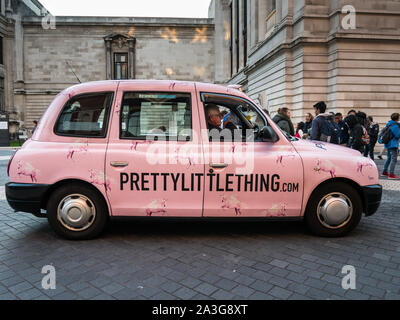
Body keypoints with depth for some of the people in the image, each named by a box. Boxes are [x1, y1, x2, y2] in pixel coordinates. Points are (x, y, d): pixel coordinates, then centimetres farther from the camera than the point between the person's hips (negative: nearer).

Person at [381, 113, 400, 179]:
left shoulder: (390, 124, 12)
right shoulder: (394, 126, -17)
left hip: (389, 144, 10)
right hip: (393, 144, -10)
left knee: (389, 158, 19)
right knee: (394, 159, -9)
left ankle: (384, 172, 25)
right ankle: (391, 174, -10)